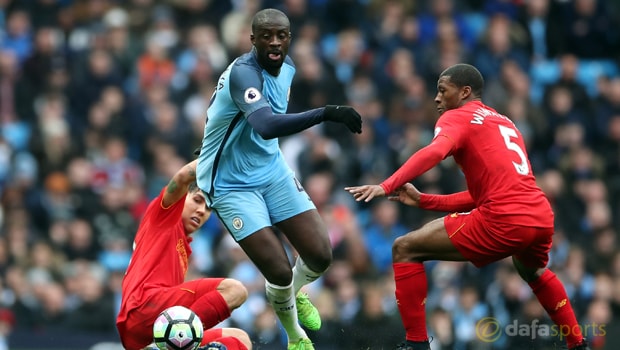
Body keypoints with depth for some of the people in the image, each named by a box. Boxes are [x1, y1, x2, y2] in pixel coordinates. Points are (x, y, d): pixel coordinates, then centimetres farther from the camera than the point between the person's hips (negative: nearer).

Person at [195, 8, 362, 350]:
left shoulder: (286, 66, -1)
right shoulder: (243, 72, -29)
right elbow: (266, 126, -48)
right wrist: (326, 113, -52)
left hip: (273, 172, 7)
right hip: (232, 184, -7)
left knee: (320, 255, -2)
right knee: (279, 272, -14)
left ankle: (294, 293, 34)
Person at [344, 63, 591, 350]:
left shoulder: (457, 117, 6)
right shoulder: (505, 123, 29)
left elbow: (435, 152, -17)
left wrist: (386, 186, -27)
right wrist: (423, 201, 24)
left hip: (503, 219, -8)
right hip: (542, 217, 8)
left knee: (405, 249, 2)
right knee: (533, 271, 42)